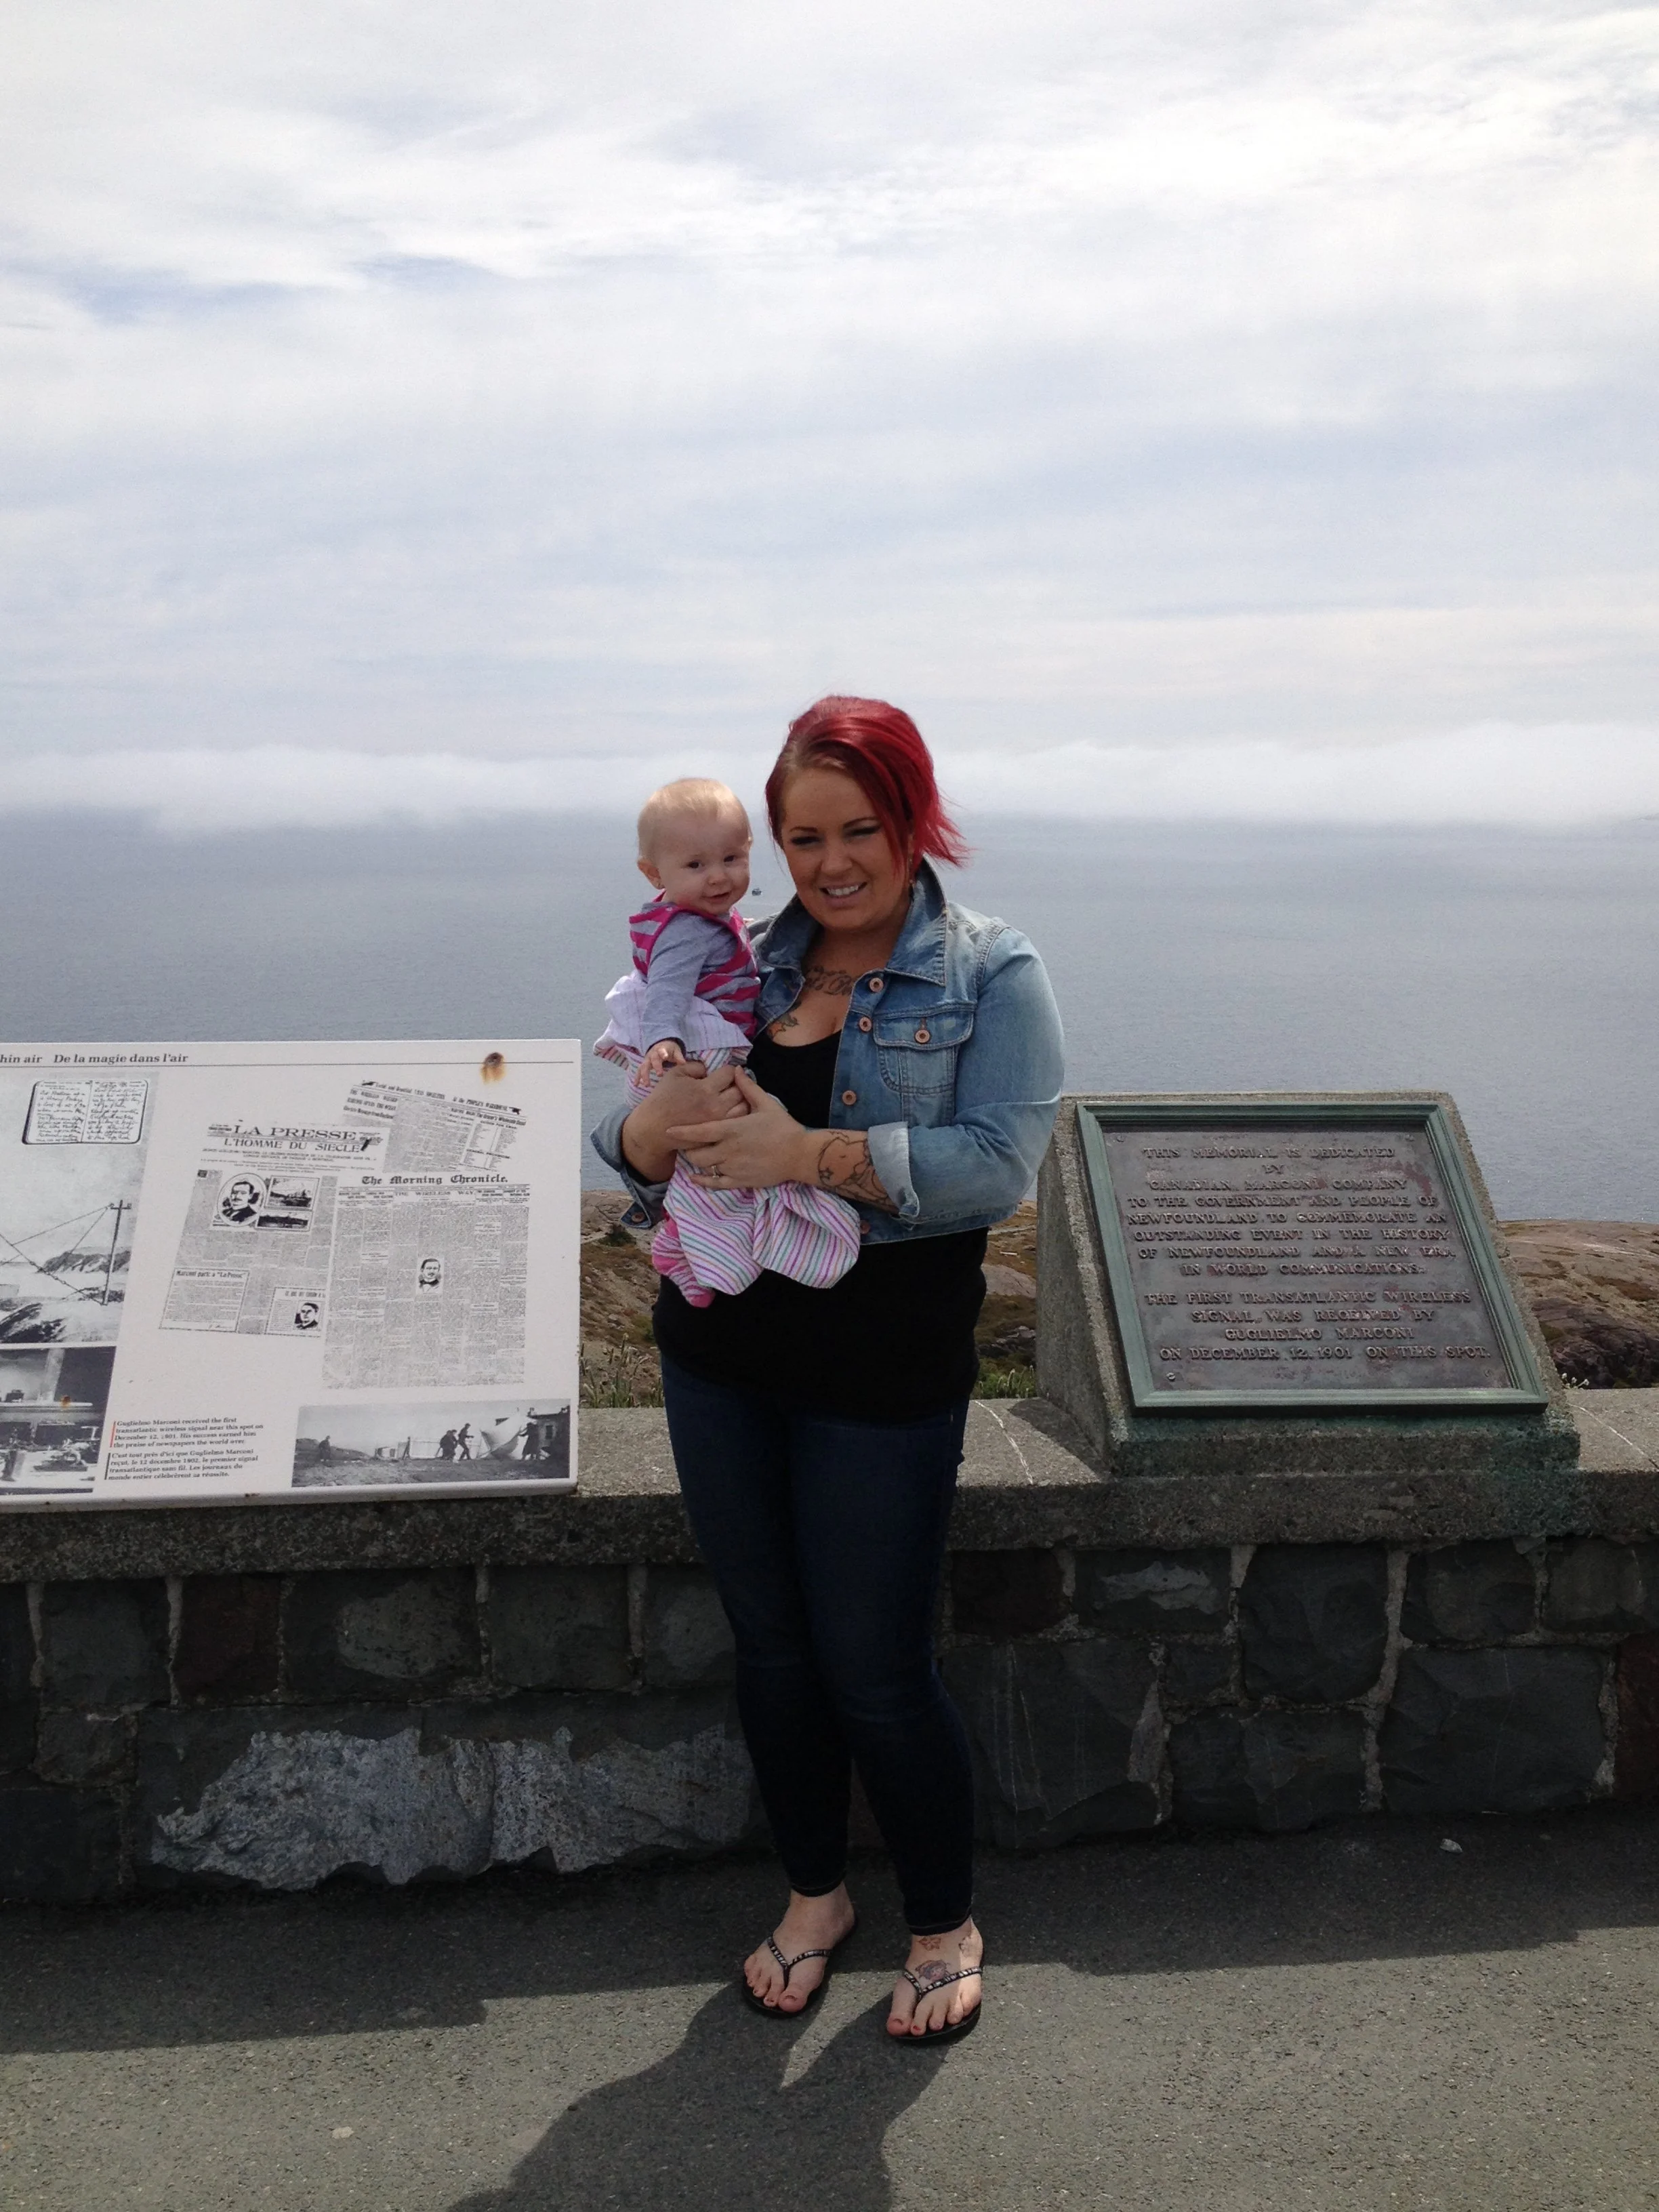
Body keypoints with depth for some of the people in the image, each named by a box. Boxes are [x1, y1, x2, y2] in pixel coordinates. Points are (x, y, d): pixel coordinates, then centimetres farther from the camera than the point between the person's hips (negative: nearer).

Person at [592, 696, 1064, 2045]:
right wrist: (649, 1130, -17)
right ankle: (816, 1893, 39)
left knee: (876, 1669, 4)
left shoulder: (989, 976, -5)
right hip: (719, 1352, 5)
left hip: (883, 1372, -4)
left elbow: (999, 1165, -18)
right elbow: (643, 1155, 7)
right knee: (770, 1644, 16)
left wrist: (807, 1154, -27)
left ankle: (946, 1924, 30)